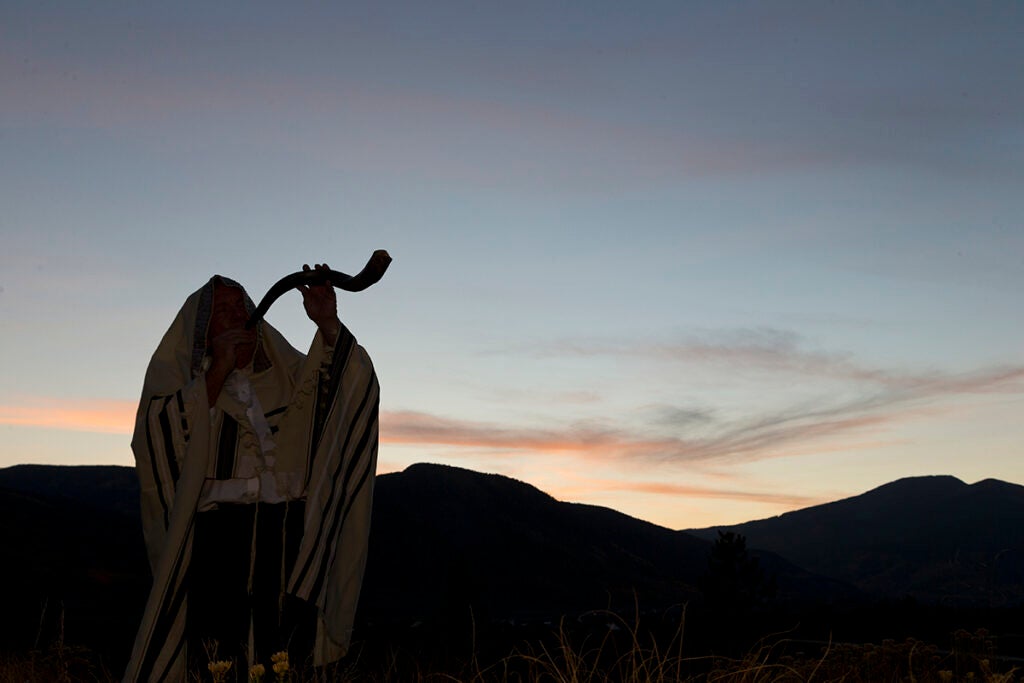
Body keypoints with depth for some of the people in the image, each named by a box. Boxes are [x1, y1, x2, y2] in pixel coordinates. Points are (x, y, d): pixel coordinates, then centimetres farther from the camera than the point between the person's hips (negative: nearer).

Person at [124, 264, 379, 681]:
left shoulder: (280, 368, 15)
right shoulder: (176, 370, 8)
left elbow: (347, 388, 0)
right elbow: (165, 436, -10)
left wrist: (327, 326, -13)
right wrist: (218, 373, -12)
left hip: (286, 537, 3)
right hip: (215, 535, -2)